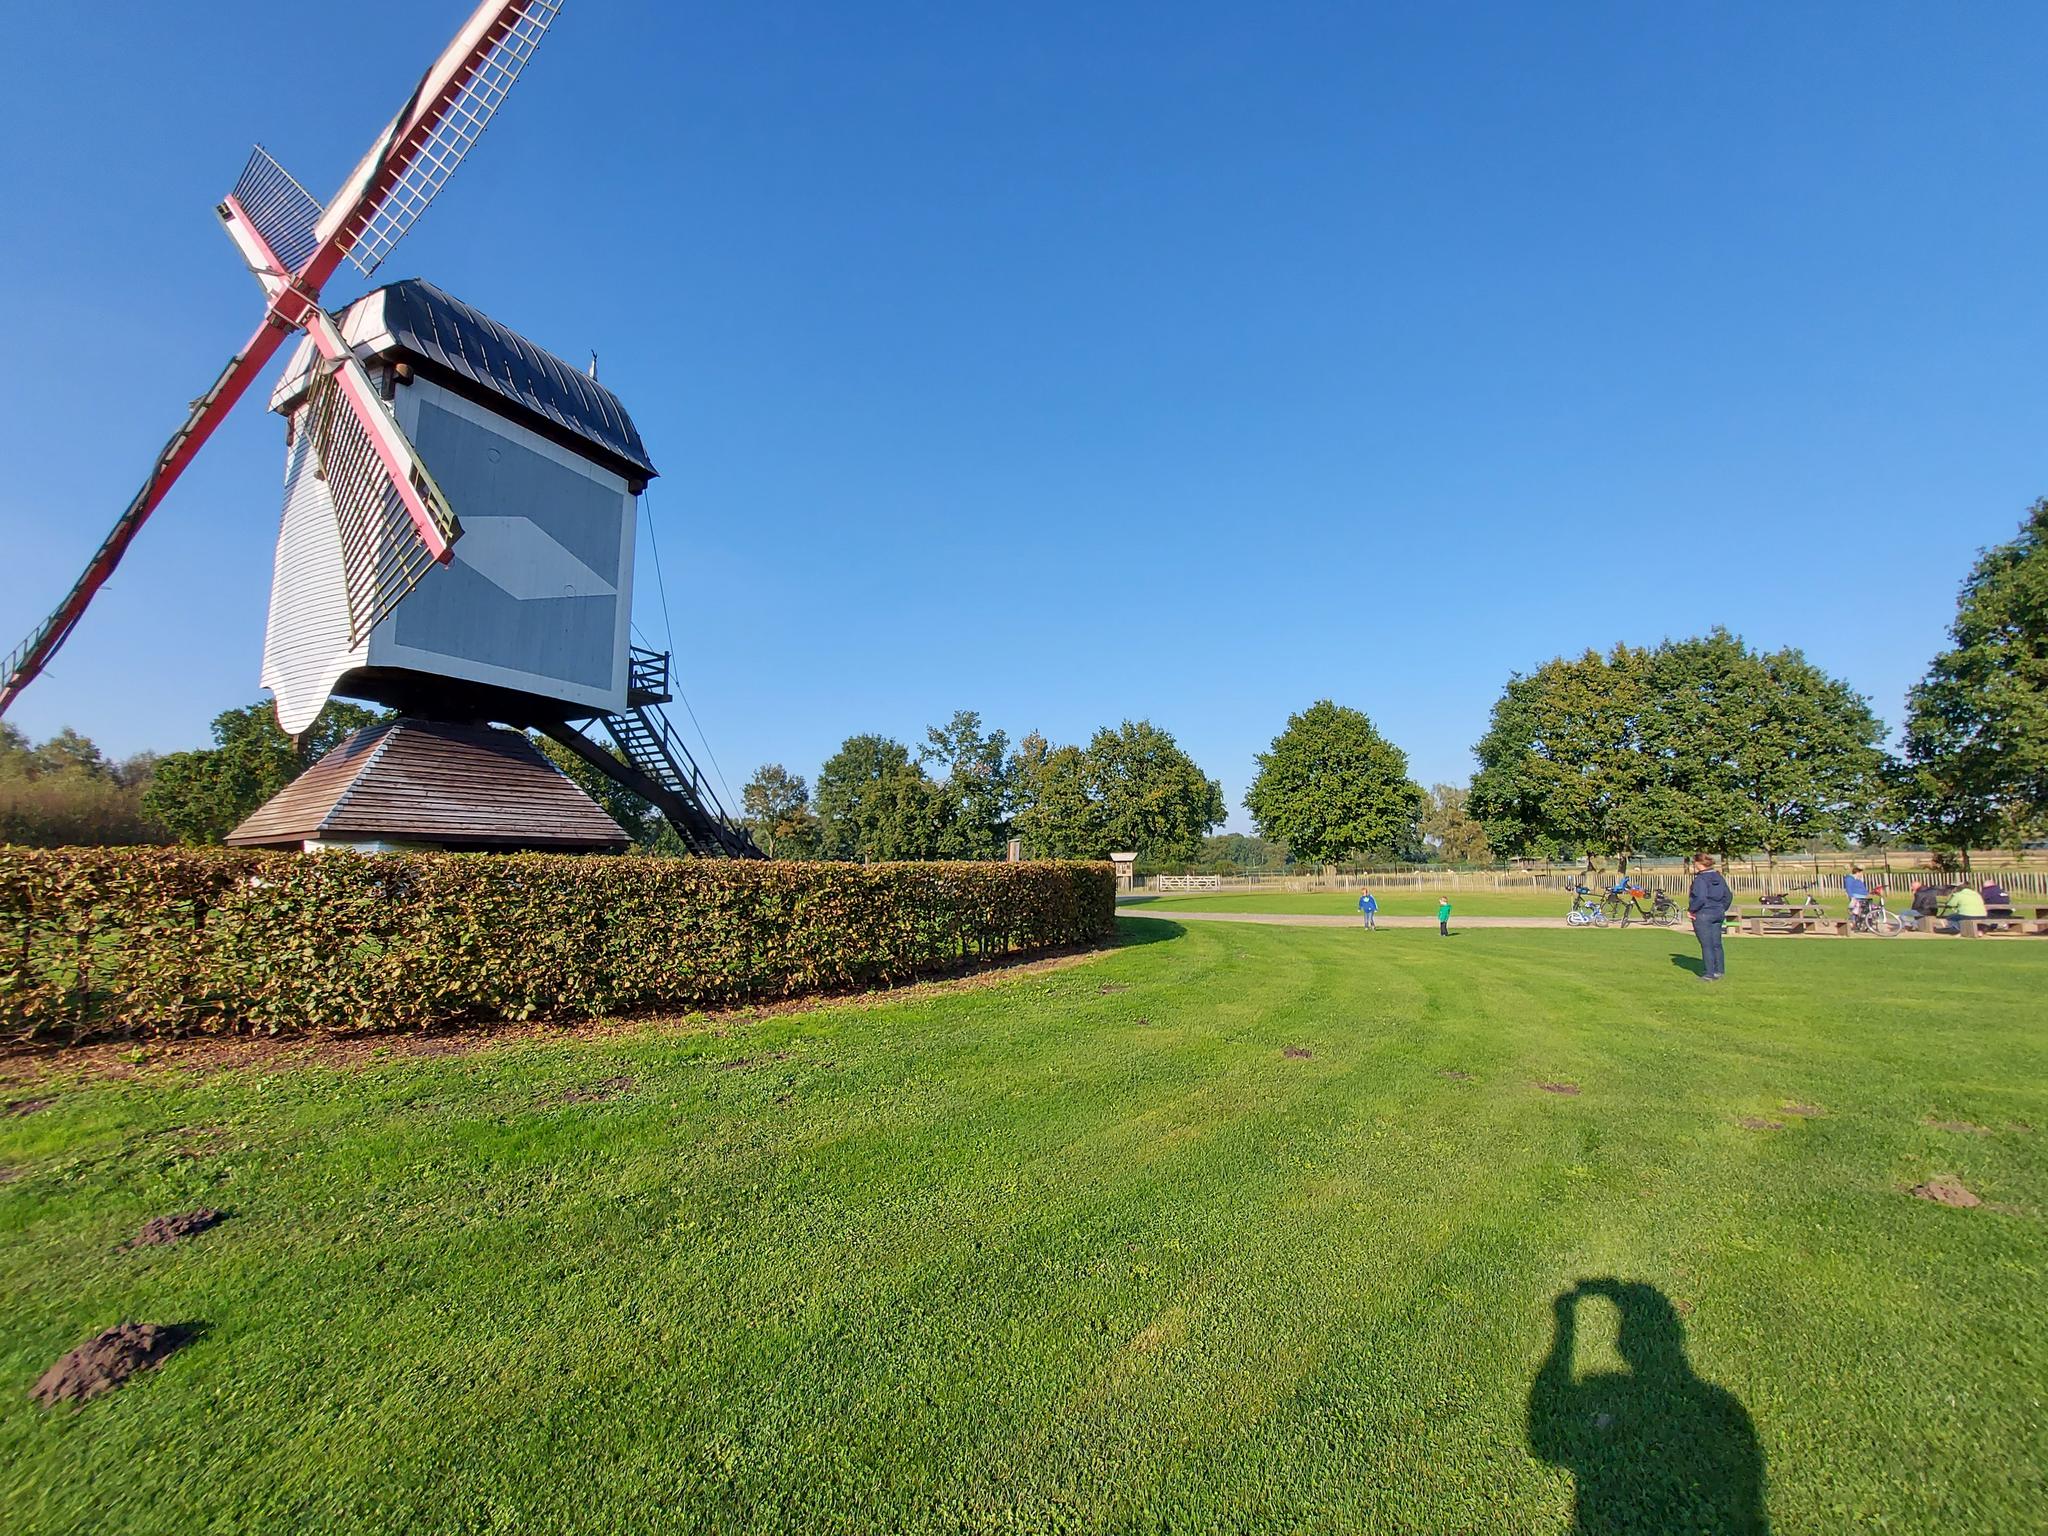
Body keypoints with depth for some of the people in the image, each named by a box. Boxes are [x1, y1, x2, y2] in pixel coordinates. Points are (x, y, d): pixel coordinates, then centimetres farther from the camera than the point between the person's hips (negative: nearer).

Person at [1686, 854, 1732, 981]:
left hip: (1703, 915, -8)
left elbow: (1700, 898, -26)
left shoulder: (1700, 879, -17)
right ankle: (1719, 971, 22)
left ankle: (1709, 974, 2)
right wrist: (1722, 909, 23)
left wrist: (1690, 910, -13)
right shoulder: (1718, 877, 9)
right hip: (1718, 914, 8)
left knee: (1706, 945, -2)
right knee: (1716, 944, 15)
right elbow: (1728, 895, 15)